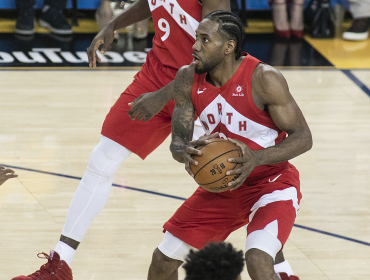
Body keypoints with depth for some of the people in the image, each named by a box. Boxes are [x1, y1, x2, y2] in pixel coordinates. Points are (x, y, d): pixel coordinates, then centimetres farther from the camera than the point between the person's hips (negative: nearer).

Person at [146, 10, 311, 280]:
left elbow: (303, 138, -19)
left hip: (271, 183, -6)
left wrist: (257, 158, -37)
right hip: (220, 185, 6)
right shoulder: (188, 79, -9)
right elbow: (177, 142, -5)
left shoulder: (264, 79, -24)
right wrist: (185, 152, -31)